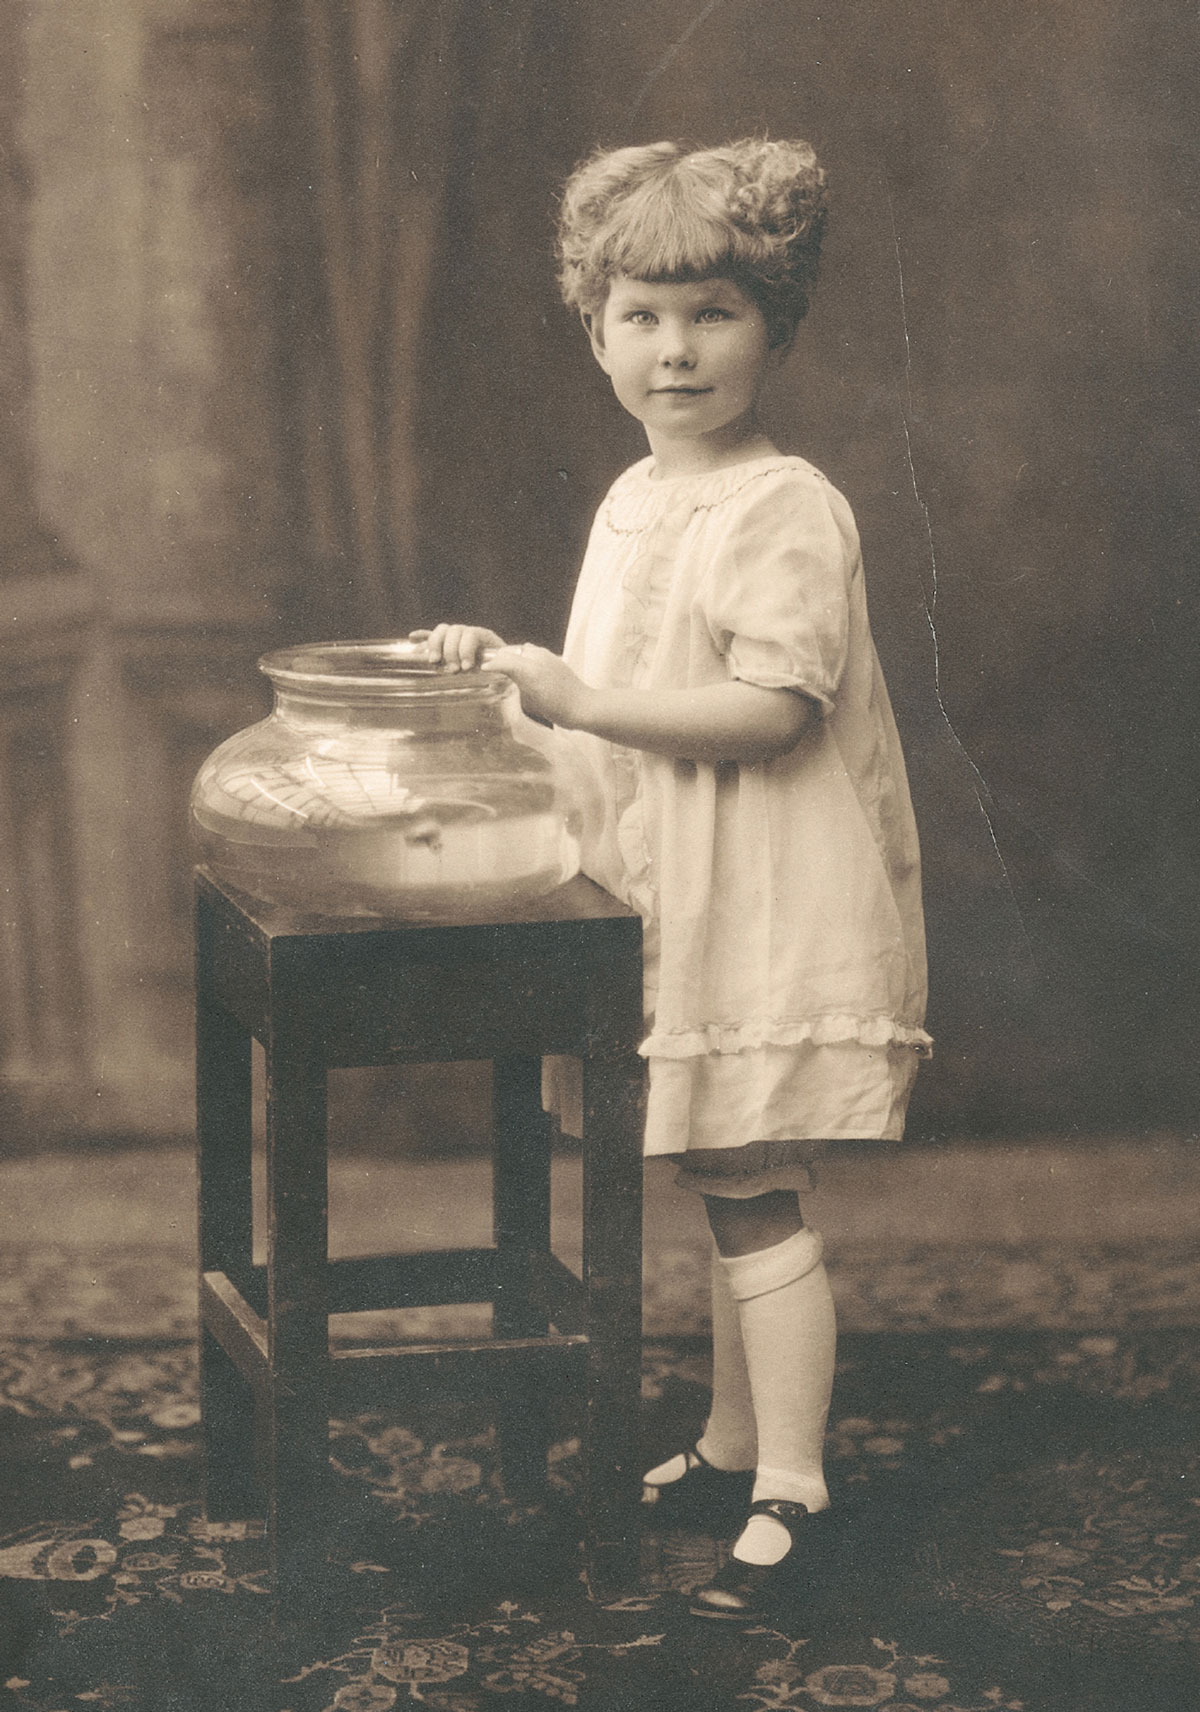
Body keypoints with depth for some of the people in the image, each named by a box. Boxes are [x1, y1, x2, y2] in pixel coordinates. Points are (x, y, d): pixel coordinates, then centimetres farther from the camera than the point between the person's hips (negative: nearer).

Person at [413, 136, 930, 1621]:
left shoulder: (785, 510, -16)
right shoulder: (633, 502, 12)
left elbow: (768, 708, -23)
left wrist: (583, 699, -21)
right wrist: (505, 664, 8)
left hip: (770, 910, -8)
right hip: (676, 899, 9)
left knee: (753, 1198, -6)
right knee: (727, 1196, 17)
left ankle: (789, 1499, 1)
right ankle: (731, 1448, 28)